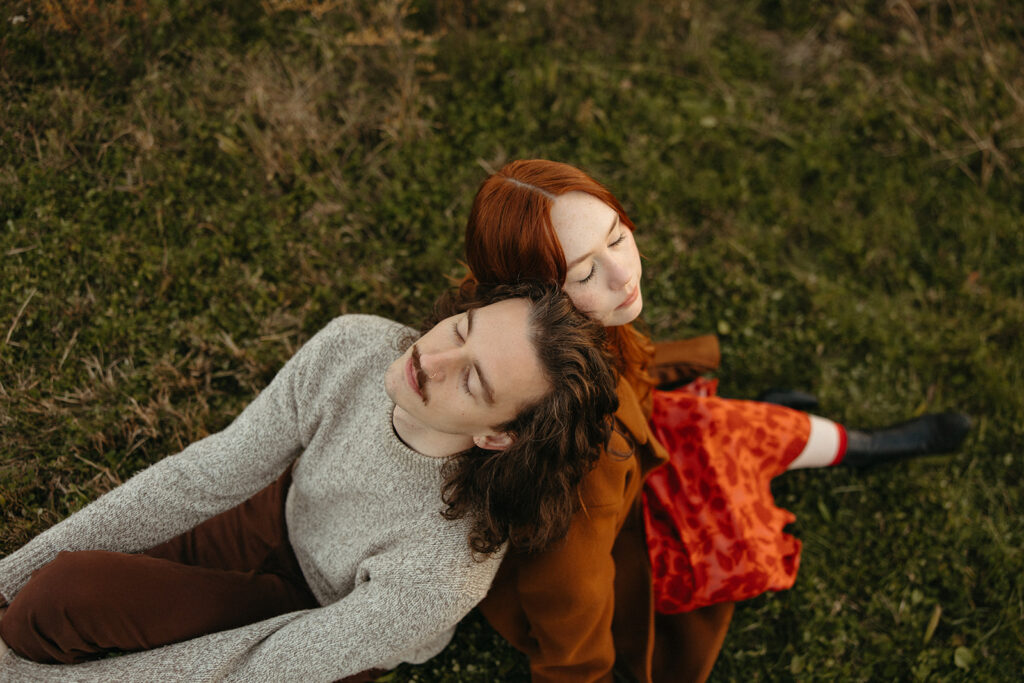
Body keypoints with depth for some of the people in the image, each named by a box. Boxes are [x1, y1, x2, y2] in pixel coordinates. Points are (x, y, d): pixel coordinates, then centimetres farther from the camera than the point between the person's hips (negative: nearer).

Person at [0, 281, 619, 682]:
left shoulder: (441, 579, -41)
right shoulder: (354, 347, -30)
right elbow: (208, 476, -17)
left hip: (339, 622, -3)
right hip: (283, 520, 4)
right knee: (54, 596, -16)